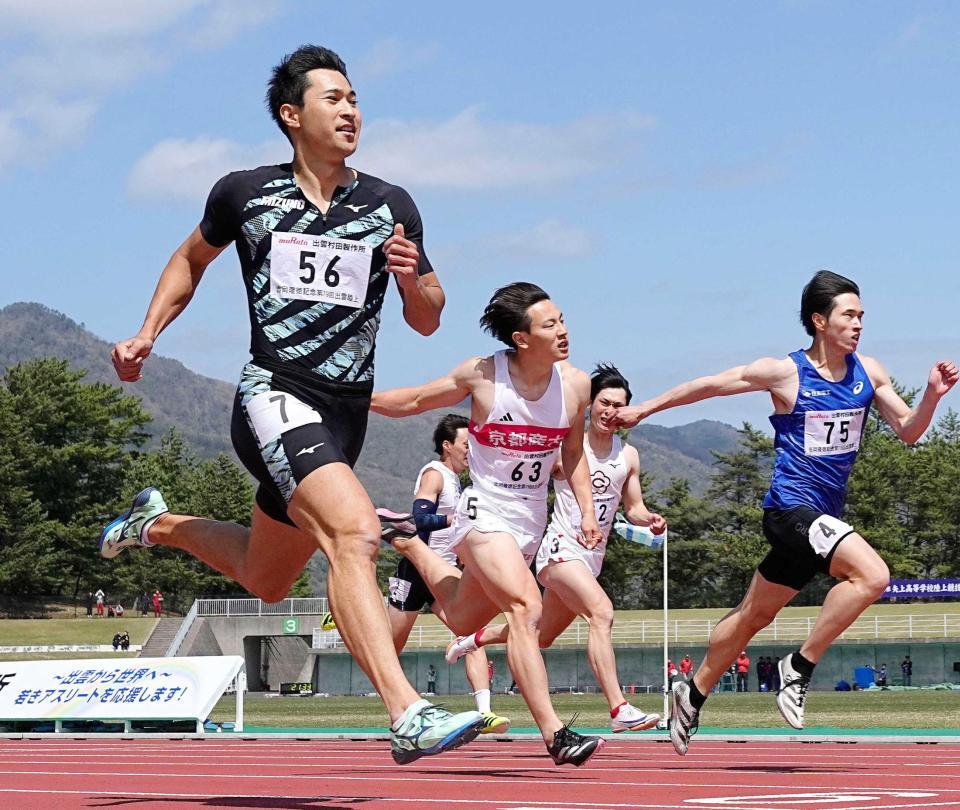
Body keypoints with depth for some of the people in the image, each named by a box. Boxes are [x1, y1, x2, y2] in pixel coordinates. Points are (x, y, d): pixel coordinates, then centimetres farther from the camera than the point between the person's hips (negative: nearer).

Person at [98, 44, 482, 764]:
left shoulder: (391, 207, 8)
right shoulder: (245, 194, 3)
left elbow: (428, 322, 12)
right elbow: (193, 258, 23)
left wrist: (413, 280, -9)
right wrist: (147, 334, 12)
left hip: (345, 414, 5)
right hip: (274, 398, -5)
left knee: (266, 582, 19)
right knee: (356, 531, -30)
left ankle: (158, 525, 48)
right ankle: (408, 717, -40)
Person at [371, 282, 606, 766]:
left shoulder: (575, 385, -3)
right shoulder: (481, 376, -13)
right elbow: (417, 402, 4)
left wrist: (586, 510, 3)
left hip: (532, 522, 5)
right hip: (486, 512, -5)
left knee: (461, 619, 17)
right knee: (524, 607, -25)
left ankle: (409, 543, 45)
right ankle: (554, 733, -28)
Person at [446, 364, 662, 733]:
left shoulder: (628, 456, 8)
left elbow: (633, 507, 15)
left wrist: (649, 519, -6)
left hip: (593, 557, 7)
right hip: (561, 548, -7)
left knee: (541, 636, 19)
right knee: (602, 612, -30)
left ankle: (476, 638, 47)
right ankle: (619, 710, -37)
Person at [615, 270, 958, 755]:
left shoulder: (868, 373, 5)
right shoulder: (785, 373, -10)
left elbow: (907, 431, 8)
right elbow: (709, 385, 0)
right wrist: (644, 409, 7)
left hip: (823, 515, 7)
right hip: (791, 507, -7)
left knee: (753, 615, 16)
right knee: (872, 573, -27)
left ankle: (692, 698, 31)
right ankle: (801, 667, -15)